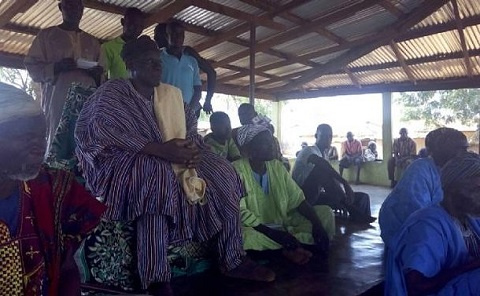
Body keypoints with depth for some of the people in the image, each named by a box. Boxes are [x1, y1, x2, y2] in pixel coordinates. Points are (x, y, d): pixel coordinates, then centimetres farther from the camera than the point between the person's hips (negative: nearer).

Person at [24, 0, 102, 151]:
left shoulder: (92, 41, 24)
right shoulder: (46, 35, 13)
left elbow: (101, 74, 28)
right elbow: (32, 67, 6)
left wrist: (97, 72, 4)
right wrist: (56, 67, -12)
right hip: (58, 100, -2)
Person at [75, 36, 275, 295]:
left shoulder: (170, 94, 15)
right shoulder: (112, 92, -5)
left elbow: (191, 127, 11)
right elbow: (106, 134, -23)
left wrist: (191, 148, -15)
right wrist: (161, 150, -33)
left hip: (170, 160, 7)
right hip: (124, 161, -7)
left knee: (222, 172, -7)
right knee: (157, 172, -39)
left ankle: (233, 259, -5)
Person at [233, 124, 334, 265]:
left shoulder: (277, 166, 4)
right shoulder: (237, 170, -14)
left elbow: (298, 199, 3)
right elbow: (240, 213, -21)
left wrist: (317, 223, -16)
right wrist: (275, 234, -29)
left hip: (282, 223, 6)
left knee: (325, 213, -3)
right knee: (243, 236, -39)